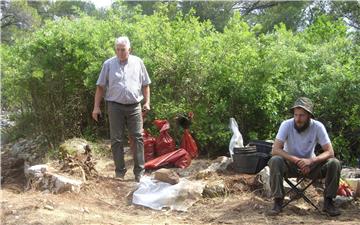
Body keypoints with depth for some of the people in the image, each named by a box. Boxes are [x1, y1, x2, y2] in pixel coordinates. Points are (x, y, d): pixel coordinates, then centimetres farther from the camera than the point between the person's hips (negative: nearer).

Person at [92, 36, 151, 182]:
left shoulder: (138, 62, 7)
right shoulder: (108, 64, 4)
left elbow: (145, 84, 12)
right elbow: (100, 87, 5)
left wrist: (147, 102, 2)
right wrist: (96, 107, 0)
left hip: (134, 106, 1)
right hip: (115, 106, 0)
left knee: (137, 138, -1)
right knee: (116, 140, 3)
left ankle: (139, 172, 5)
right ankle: (120, 172, 12)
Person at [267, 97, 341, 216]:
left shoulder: (318, 126, -16)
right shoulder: (286, 125, -19)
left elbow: (329, 152, -17)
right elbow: (275, 150, -25)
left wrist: (311, 161, -35)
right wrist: (297, 160, -35)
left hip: (311, 164, 1)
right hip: (290, 164, -1)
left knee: (334, 163, -24)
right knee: (275, 161, -33)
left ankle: (328, 202, -9)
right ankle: (278, 201, -21)